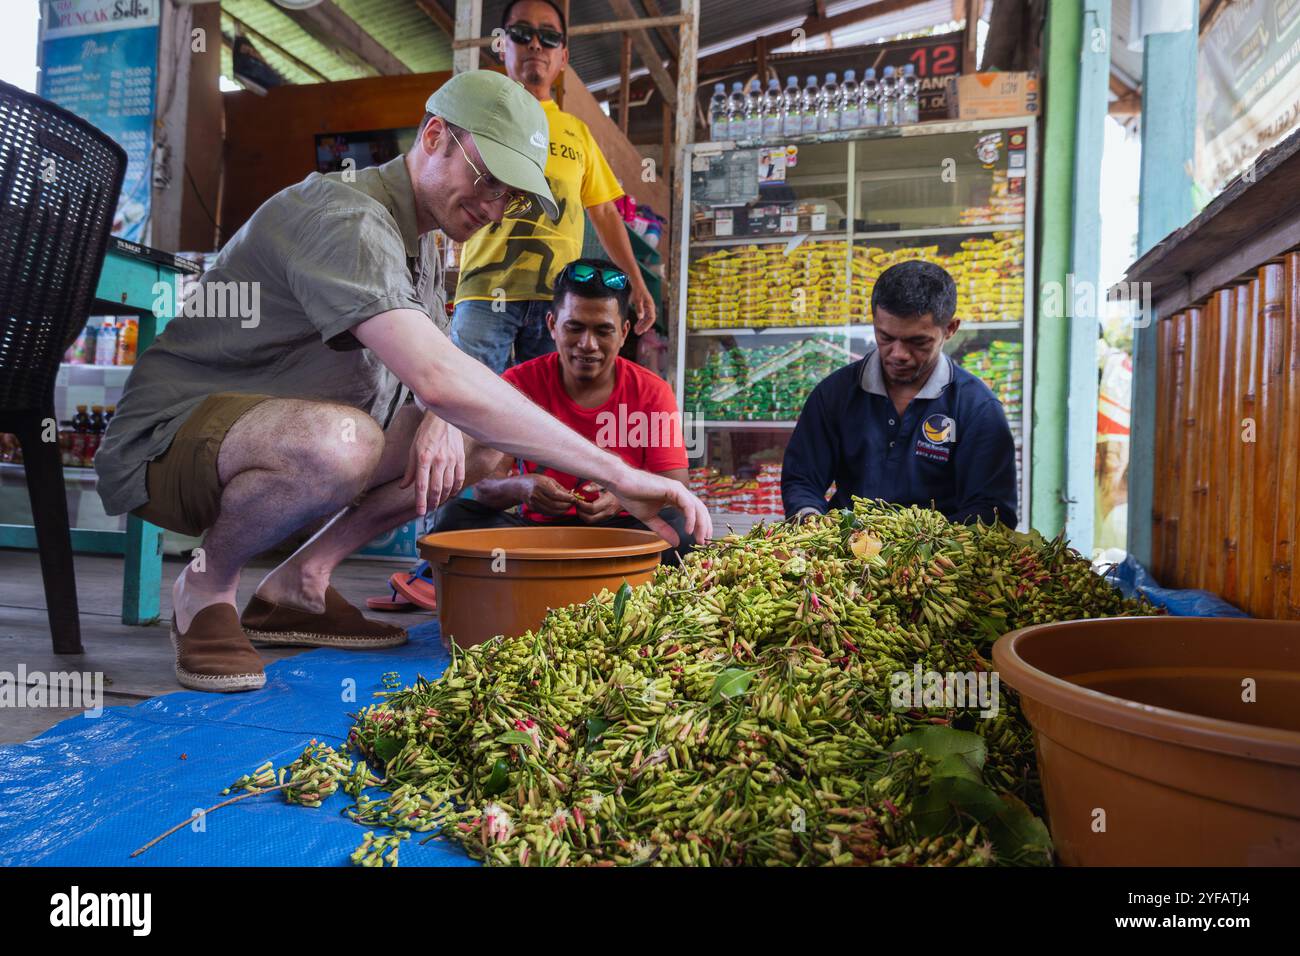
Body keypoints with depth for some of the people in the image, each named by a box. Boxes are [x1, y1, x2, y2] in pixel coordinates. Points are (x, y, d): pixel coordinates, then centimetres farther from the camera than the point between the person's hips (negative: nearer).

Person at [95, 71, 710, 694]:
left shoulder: (416, 234, 8)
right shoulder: (346, 217, -24)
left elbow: (433, 365, 13)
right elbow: (438, 377, -38)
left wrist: (440, 418, -14)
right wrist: (615, 474, -38)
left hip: (278, 432, 9)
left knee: (486, 435, 0)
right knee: (341, 440, -41)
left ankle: (299, 584, 3)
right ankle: (205, 588, -9)